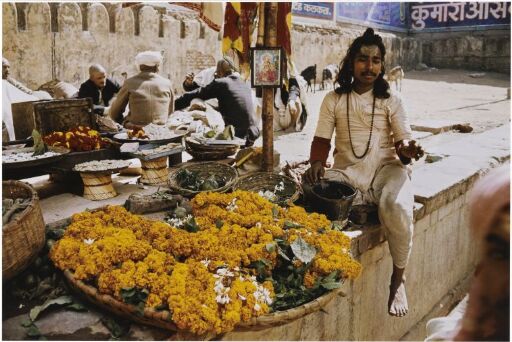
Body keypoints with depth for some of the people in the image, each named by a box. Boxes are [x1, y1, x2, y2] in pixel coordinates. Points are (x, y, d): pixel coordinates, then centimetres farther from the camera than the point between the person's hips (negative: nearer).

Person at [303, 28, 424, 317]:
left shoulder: (391, 100, 8)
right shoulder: (334, 100, 10)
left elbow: (403, 144, 4)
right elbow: (322, 139, 8)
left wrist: (408, 152, -21)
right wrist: (317, 163, -13)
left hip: (385, 169, -1)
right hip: (347, 171, 1)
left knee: (397, 209, -34)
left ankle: (398, 279, -4)